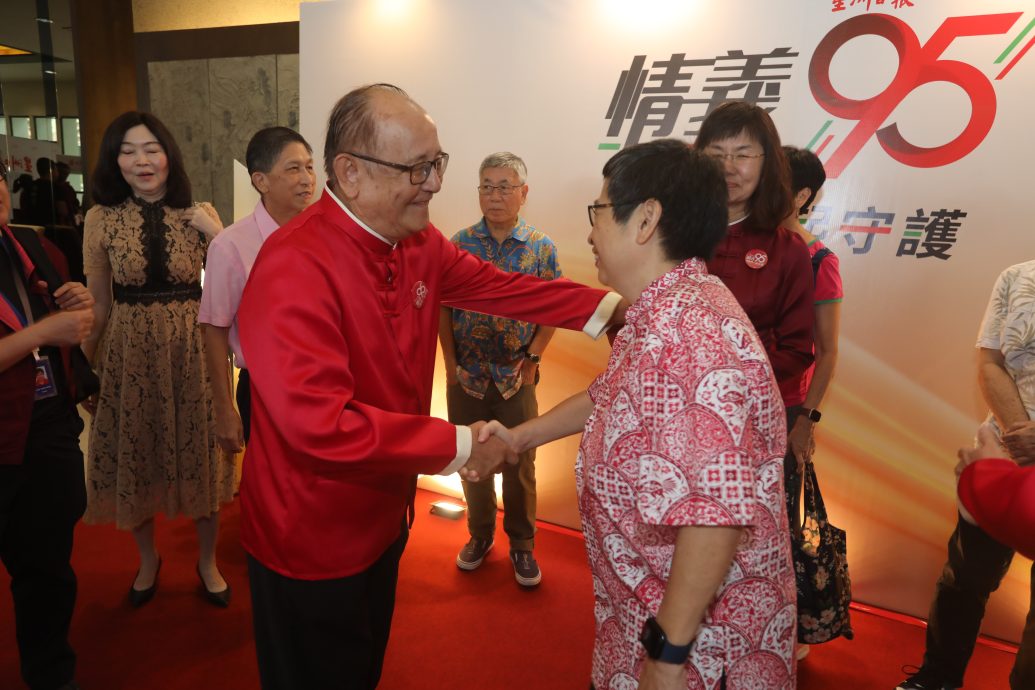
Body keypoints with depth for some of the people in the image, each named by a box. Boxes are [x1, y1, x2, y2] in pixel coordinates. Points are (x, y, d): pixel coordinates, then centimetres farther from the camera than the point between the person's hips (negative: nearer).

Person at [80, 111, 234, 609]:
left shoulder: (199, 215, -2)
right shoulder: (101, 218, -2)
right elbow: (99, 305, 5)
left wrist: (214, 232, -16)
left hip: (192, 350, 0)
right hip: (130, 353, 1)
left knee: (200, 453, 10)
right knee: (136, 458, 13)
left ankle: (207, 561, 33)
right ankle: (148, 559, 40)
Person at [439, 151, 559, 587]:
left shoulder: (541, 247, -4)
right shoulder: (459, 244, -2)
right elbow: (443, 308, 0)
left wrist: (532, 359, -7)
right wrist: (451, 363, -4)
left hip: (517, 377, -1)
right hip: (466, 376, 2)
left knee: (520, 464, 9)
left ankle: (522, 544, 29)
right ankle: (480, 533, 36)